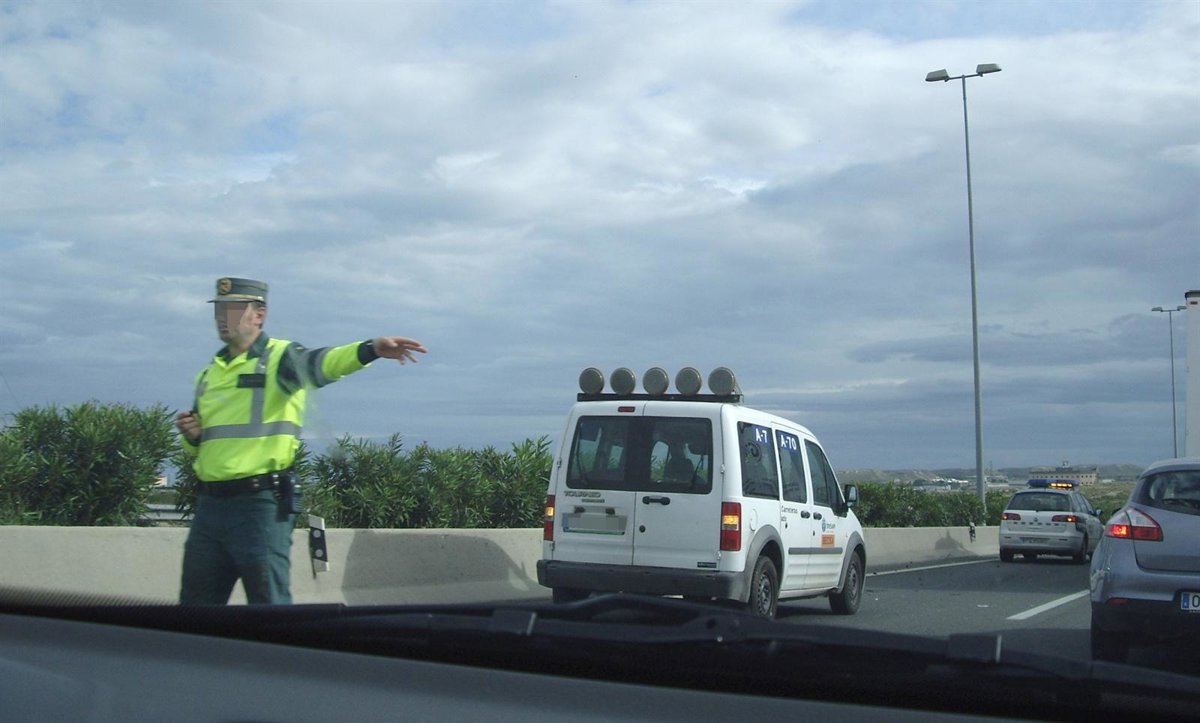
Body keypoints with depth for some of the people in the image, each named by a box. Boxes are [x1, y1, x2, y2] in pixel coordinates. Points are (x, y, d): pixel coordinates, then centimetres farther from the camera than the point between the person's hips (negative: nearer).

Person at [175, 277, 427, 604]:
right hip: (210, 503, 7)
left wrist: (370, 349, -46)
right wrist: (191, 436, 2)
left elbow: (320, 363, -27)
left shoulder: (280, 358, -4)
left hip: (261, 505, -7)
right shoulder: (208, 373, 18)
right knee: (195, 607, 14)